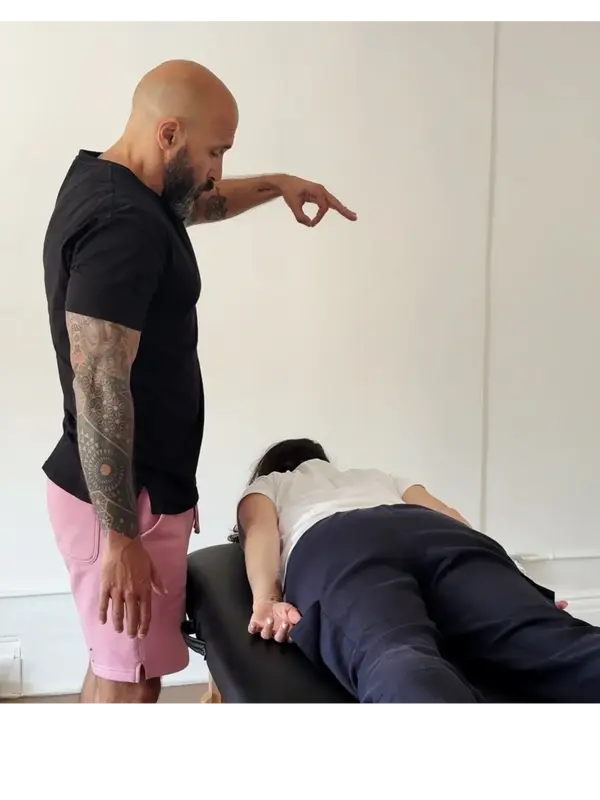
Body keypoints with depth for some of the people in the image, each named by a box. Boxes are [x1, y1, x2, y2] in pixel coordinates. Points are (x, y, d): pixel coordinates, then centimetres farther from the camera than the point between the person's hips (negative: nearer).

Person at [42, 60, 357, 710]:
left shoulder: (102, 178, 8)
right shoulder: (124, 227, -24)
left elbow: (191, 205, 31)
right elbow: (98, 390, -27)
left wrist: (274, 185, 26)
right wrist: (121, 538, -24)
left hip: (119, 489, 10)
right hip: (124, 499, -10)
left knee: (115, 666, 20)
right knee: (130, 683, 4)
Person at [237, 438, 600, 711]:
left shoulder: (264, 487, 39)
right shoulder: (380, 476, 47)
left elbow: (259, 531, 14)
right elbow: (452, 520, 30)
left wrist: (265, 600, -3)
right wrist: (515, 595, 22)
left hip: (334, 546, -2)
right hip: (433, 533, 3)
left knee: (397, 660, -36)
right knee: (556, 641, -25)